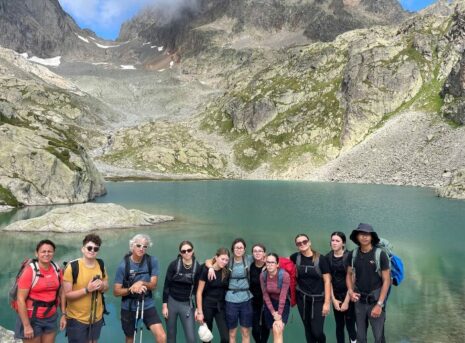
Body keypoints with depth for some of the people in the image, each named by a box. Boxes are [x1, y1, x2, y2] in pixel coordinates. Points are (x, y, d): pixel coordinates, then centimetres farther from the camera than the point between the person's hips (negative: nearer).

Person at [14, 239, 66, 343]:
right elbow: (20, 299, -16)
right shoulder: (30, 271, -16)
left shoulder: (57, 270, 0)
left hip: (51, 318, 5)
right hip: (32, 318, -5)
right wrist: (26, 325, -17)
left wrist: (63, 314, 6)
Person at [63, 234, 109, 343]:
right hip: (77, 318, -5)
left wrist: (102, 286, -13)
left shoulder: (101, 264, -1)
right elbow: (67, 294, -17)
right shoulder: (72, 266, -17)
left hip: (97, 317, 5)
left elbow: (106, 287, 9)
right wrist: (87, 289, -28)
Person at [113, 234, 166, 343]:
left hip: (148, 306, 0)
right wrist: (131, 289, -29)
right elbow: (116, 292, -10)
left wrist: (142, 283, -27)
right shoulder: (123, 265, -14)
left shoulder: (152, 261, -11)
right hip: (128, 308, 0)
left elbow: (153, 285, -7)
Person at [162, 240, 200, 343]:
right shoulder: (174, 264, -9)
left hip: (187, 304, 1)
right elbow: (166, 286, -5)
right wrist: (164, 305, -7)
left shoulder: (197, 267, -5)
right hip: (172, 302, -1)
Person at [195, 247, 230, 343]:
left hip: (221, 307, 3)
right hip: (207, 306, -3)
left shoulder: (226, 272, -1)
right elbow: (199, 292, -10)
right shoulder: (206, 270, -12)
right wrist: (200, 312, -11)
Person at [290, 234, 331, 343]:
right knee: (308, 329, 10)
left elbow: (327, 281, -9)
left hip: (318, 299, -3)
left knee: (317, 331, -5)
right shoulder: (296, 257, -1)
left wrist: (327, 302, -12)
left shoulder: (320, 259, -11)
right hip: (302, 298, 3)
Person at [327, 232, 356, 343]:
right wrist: (333, 299, 0)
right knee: (339, 325, 10)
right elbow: (328, 280, 3)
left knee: (350, 325, -1)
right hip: (336, 296, 4)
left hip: (348, 296, -3)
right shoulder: (328, 257, -1)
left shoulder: (348, 257, -12)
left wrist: (346, 301, -11)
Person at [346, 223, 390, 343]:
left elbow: (386, 281, -10)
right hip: (359, 300, 3)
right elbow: (349, 274, 12)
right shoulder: (353, 254, -1)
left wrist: (379, 304, -13)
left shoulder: (380, 254, -12)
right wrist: (350, 291, -6)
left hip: (375, 300, -3)